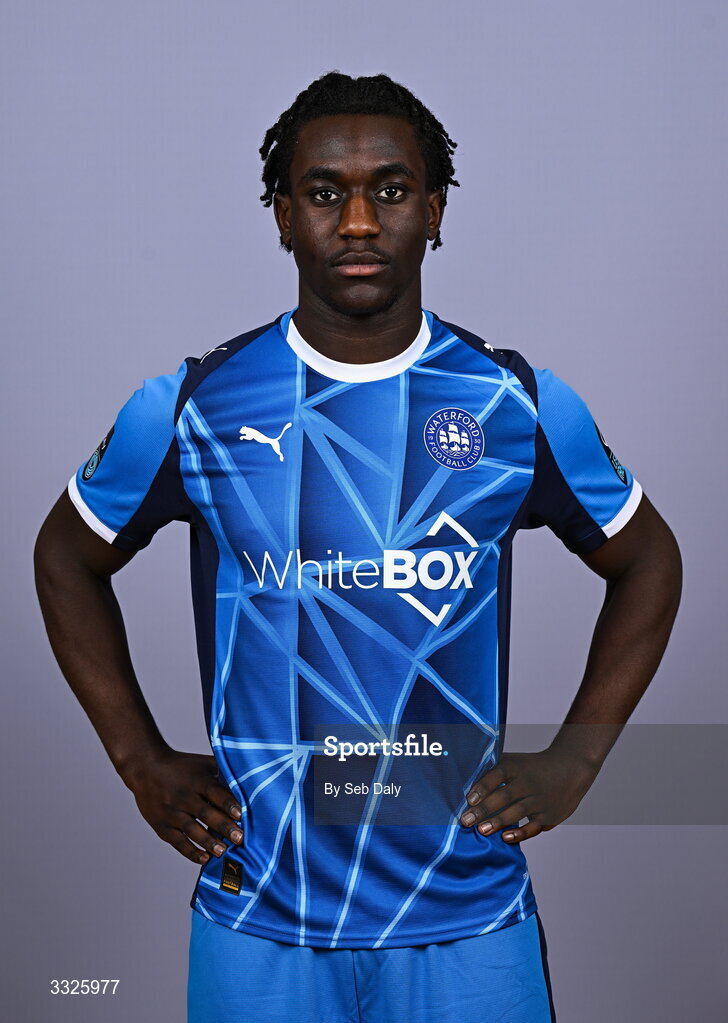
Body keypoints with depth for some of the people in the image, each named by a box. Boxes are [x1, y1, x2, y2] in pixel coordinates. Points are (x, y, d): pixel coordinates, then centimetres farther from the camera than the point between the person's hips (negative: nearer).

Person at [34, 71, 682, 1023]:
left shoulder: (520, 403, -3)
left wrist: (575, 759, 3)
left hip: (467, 915, 0)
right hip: (257, 917, 0)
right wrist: (141, 760, 4)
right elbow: (68, 555, 11)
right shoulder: (193, 406, -4)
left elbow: (647, 560, 11)